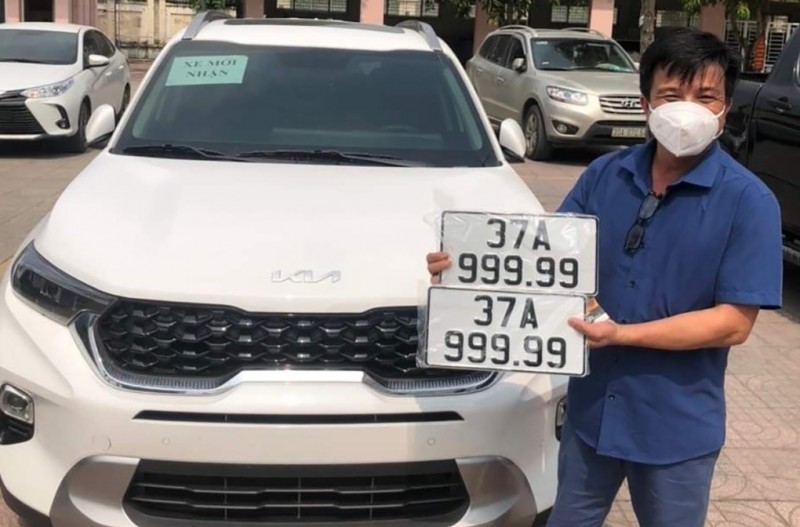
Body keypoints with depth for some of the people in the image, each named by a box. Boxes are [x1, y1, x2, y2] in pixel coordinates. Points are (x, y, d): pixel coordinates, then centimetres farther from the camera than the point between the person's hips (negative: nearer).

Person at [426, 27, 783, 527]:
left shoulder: (748, 201, -15)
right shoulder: (606, 174, -2)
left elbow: (734, 323, -18)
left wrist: (621, 334, -24)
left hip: (677, 424, -3)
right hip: (591, 406, 4)